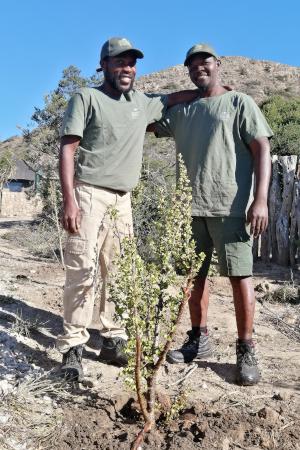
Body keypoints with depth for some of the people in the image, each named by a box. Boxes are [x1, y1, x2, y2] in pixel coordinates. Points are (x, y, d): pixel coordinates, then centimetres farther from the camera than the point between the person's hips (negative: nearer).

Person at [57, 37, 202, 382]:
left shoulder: (142, 104, 17)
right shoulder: (86, 98, 0)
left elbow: (173, 98, 35)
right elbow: (67, 150, -6)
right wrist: (69, 200, -16)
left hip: (122, 199, 6)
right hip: (89, 195, -5)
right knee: (82, 271, -8)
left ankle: (113, 342, 14)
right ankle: (73, 348, 2)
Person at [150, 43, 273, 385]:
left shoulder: (239, 103, 5)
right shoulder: (182, 112, 18)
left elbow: (262, 149, -4)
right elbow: (148, 125, 30)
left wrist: (261, 199, -15)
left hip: (230, 207, -5)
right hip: (192, 207, 5)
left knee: (239, 276, -3)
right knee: (196, 274, 10)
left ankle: (246, 351, 9)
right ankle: (199, 340, 24)